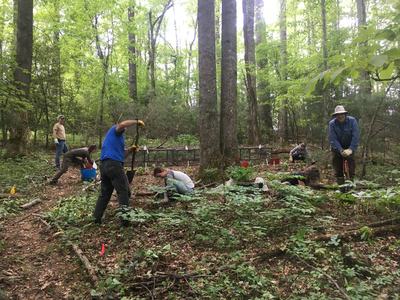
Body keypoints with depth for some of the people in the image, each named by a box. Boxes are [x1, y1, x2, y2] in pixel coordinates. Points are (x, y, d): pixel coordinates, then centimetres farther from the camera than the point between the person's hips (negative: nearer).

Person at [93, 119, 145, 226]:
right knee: (124, 192, -4)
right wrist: (136, 121, -10)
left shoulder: (116, 136, 30)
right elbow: (122, 124, -22)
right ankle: (124, 218, -6)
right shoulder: (115, 129, 3)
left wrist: (129, 149, 16)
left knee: (105, 193, 15)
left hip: (104, 165, 10)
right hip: (113, 164, -10)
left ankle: (97, 217, 17)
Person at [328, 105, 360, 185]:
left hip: (349, 146, 0)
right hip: (337, 147, 0)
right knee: (337, 164, 0)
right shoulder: (332, 123, -16)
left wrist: (351, 149, -30)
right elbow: (333, 139, -20)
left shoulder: (352, 120, -17)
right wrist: (341, 150, -30)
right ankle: (340, 183, 9)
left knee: (351, 161, -10)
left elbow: (356, 136, -20)